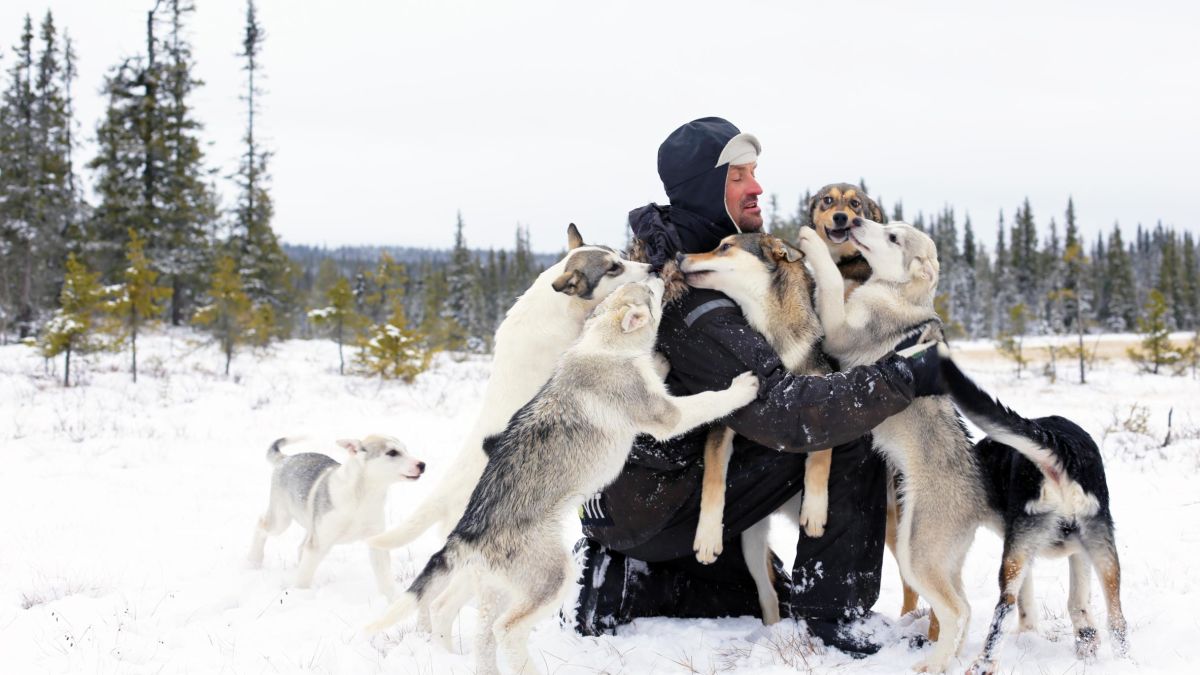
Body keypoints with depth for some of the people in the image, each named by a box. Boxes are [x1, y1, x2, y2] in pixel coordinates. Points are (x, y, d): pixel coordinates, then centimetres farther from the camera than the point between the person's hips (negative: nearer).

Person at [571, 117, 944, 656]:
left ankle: (624, 581, 11)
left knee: (771, 593, 28)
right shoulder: (694, 307, -28)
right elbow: (783, 413, -36)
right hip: (654, 508, -10)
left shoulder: (659, 251, 3)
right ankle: (833, 612, -10)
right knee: (847, 437, -18)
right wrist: (899, 379, -34)